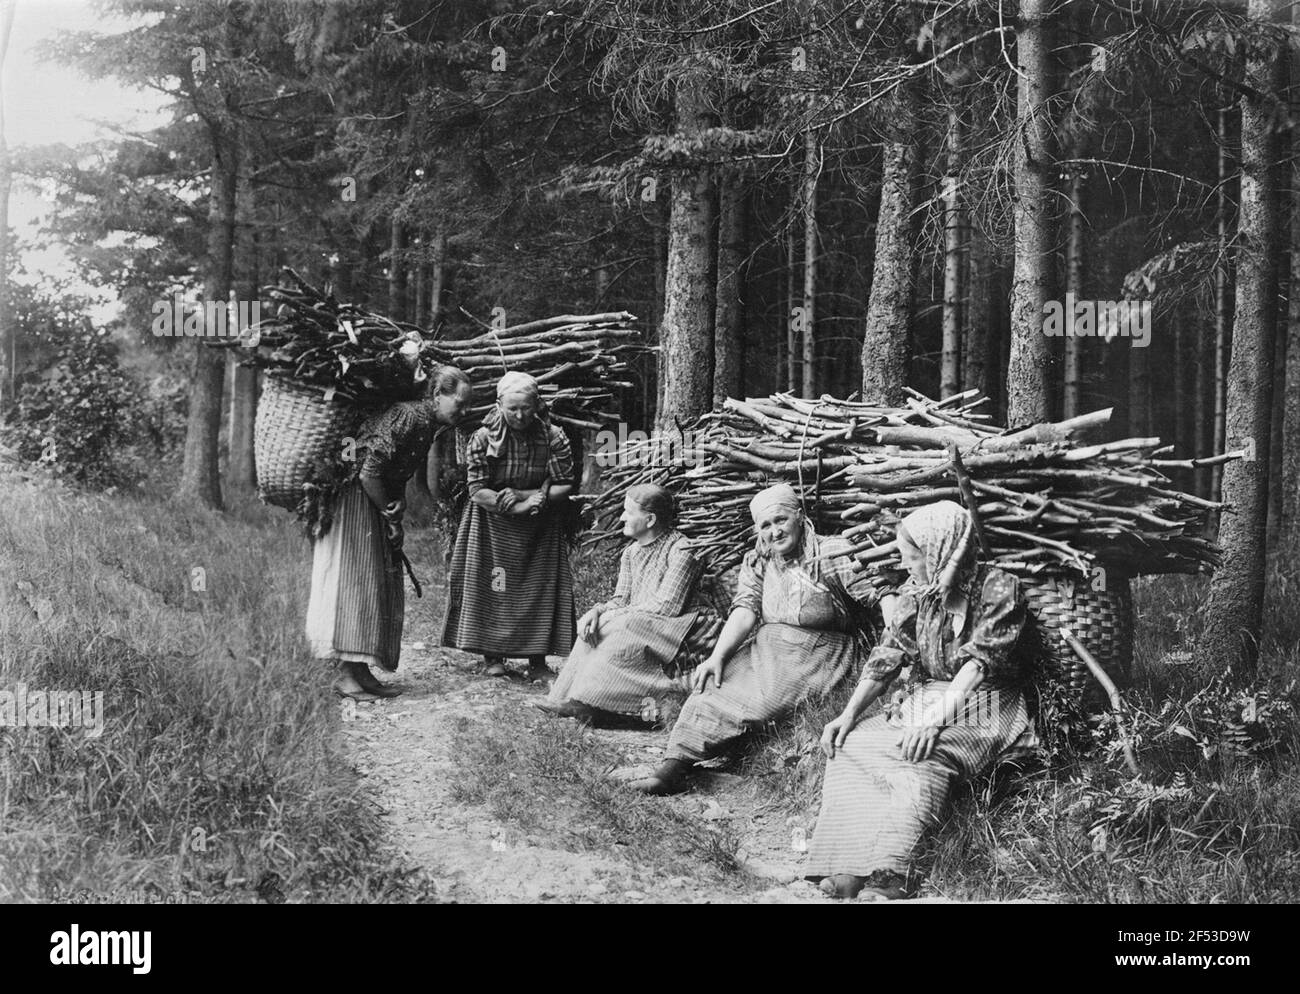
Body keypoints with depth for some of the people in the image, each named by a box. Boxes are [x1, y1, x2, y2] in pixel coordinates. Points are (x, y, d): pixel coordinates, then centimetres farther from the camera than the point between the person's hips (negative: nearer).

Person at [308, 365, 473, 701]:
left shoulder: (427, 424, 8)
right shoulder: (407, 417, -22)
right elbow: (369, 472, -25)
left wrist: (397, 505, -3)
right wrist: (390, 513, -14)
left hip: (376, 501, 10)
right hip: (351, 499, -10)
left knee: (382, 589, 7)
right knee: (355, 582, -9)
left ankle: (361, 670, 10)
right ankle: (347, 674, -7)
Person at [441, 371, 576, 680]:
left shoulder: (553, 437, -8)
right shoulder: (483, 438, -12)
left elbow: (565, 486, -6)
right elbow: (477, 492, -15)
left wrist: (520, 494, -18)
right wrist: (523, 506, -20)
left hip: (540, 529, 1)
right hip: (493, 527, -1)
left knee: (540, 588, -1)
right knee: (492, 588, -2)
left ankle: (537, 660, 6)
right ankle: (492, 656, 9)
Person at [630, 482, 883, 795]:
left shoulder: (832, 554, -5)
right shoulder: (756, 562, 12)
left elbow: (882, 600, -11)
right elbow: (745, 609, 1)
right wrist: (717, 656, -15)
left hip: (819, 651, -4)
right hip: (767, 644, 4)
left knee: (766, 697, -27)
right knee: (712, 683, -19)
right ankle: (673, 767, -25)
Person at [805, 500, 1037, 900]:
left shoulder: (998, 588, -10)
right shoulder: (916, 593, 8)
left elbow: (979, 662, -20)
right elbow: (886, 656, 5)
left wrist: (936, 719, -30)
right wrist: (850, 713, -9)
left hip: (981, 706, -6)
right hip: (926, 700, 6)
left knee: (927, 756, -37)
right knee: (851, 745, -17)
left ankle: (891, 868, -45)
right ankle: (850, 866, -32)